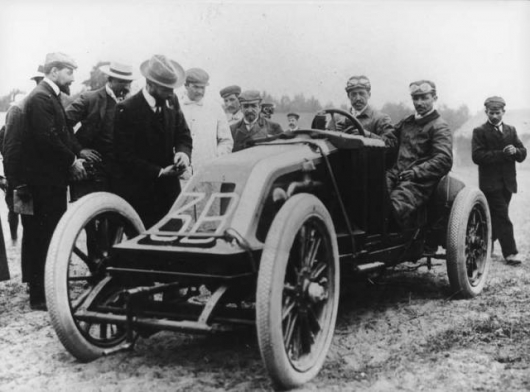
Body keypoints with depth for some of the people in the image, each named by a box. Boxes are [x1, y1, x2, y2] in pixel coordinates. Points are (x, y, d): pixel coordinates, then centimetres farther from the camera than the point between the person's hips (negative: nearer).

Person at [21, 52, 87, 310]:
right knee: (46, 238, -5)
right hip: (45, 180, -10)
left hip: (54, 178, 10)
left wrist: (77, 155, 2)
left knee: (47, 237, 15)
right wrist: (72, 160, -12)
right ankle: (40, 296, 2)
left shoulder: (51, 96, 17)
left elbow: (63, 133, 18)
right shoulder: (40, 98, -14)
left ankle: (40, 289, 24)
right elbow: (46, 138, -22)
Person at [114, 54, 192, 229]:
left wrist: (183, 152, -13)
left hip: (169, 188, 5)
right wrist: (159, 172, -19)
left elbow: (183, 135, 10)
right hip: (139, 193, -5)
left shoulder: (172, 101, 3)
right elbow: (125, 156, -13)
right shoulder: (126, 109, -13)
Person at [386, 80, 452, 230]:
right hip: (397, 175, 6)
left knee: (396, 203, -35)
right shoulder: (406, 122, 24)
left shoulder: (440, 127, 3)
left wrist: (416, 172, -18)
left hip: (420, 181, -6)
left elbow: (444, 160, -9)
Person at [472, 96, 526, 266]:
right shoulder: (480, 132, -3)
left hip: (507, 182, 6)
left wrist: (515, 151, -13)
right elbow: (477, 156, -16)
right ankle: (510, 253, -8)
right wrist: (501, 154, -20)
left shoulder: (511, 130, 14)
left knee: (496, 218, 13)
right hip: (490, 182, -5)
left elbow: (523, 153, 10)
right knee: (502, 219, -9)